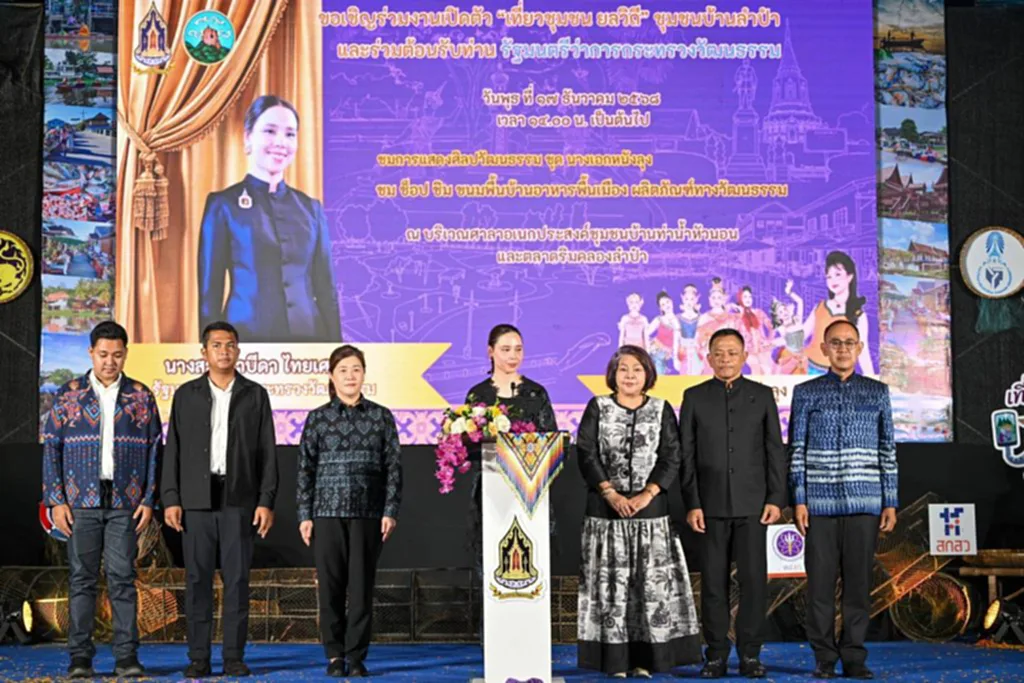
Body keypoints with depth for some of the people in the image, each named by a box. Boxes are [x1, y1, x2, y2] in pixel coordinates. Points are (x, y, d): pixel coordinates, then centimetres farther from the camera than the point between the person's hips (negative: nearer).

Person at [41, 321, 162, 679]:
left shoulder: (141, 396, 7)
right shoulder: (68, 395, 5)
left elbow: (155, 450, 7)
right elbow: (51, 448, 4)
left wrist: (149, 500, 0)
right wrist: (55, 501, -3)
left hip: (125, 502, 0)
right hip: (81, 502, 0)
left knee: (123, 578, -1)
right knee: (81, 579, 2)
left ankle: (127, 656, 3)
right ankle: (80, 657, 7)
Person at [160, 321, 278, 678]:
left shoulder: (255, 395, 6)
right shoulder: (186, 394, 8)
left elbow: (267, 452, 3)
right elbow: (173, 450, 5)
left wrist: (266, 501, -5)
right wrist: (170, 499, -3)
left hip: (239, 500, 0)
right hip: (196, 499, 1)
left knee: (237, 578, 0)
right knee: (197, 579, 1)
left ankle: (234, 656, 6)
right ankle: (198, 657, 8)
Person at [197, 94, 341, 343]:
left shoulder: (311, 208, 10)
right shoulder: (224, 204, 0)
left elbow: (326, 290, 11)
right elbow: (209, 293, -1)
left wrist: (336, 346, 5)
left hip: (308, 335, 3)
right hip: (248, 334, -3)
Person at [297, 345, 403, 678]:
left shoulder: (381, 417, 6)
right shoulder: (318, 418, 5)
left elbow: (393, 466, 4)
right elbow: (305, 469, 5)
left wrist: (390, 511, -4)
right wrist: (304, 515, 0)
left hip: (368, 513, 0)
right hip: (328, 512, 0)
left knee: (362, 587, 1)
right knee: (330, 586, 2)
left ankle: (356, 657, 9)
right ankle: (335, 655, 13)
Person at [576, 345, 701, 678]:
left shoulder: (662, 410, 8)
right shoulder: (598, 408, 6)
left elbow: (671, 457, 1)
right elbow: (586, 454, -2)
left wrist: (647, 494, -12)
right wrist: (611, 494, -12)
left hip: (651, 508, 1)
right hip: (606, 509, -1)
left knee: (653, 581, -1)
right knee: (611, 581, -1)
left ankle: (646, 657, 6)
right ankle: (615, 658, 4)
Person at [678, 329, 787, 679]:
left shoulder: (762, 395, 8)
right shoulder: (694, 397, 7)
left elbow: (775, 450, 6)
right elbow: (686, 455, 4)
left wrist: (776, 499, -2)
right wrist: (691, 503, -3)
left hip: (752, 503, 0)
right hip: (712, 504, 0)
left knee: (753, 579, -1)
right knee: (713, 581, 2)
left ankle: (750, 654, 8)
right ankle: (716, 655, 9)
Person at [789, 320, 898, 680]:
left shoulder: (877, 392, 10)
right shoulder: (806, 392, 6)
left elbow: (888, 450, 10)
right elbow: (796, 450, 5)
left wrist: (890, 502, 5)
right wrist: (798, 500, -2)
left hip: (864, 502, 1)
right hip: (820, 502, -1)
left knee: (859, 581, 1)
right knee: (821, 580, 0)